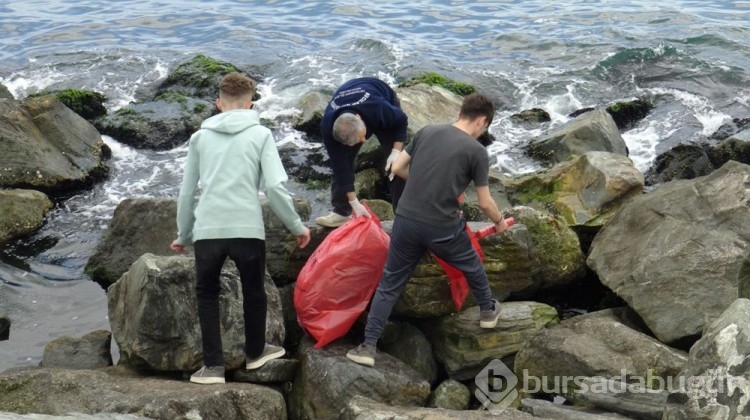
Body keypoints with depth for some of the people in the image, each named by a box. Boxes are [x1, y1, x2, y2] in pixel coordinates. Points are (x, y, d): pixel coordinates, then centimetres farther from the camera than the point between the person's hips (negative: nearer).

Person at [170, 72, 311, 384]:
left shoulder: (201, 136, 13)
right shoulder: (260, 134, 5)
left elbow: (187, 191, 16)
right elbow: (274, 186, -5)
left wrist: (183, 236, 27)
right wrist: (297, 227, 6)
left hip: (207, 230, 1)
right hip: (248, 229, -1)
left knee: (206, 294, 18)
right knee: (253, 292, 21)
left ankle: (213, 365, 12)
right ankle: (255, 352, 38)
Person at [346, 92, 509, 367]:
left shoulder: (426, 132, 6)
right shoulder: (476, 151, -4)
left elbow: (397, 169, 12)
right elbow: (485, 203, 1)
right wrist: (500, 223, 20)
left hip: (406, 221, 3)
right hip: (442, 228, -3)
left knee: (390, 284, 11)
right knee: (472, 267, 28)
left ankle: (368, 346, 5)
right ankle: (487, 311, 49)